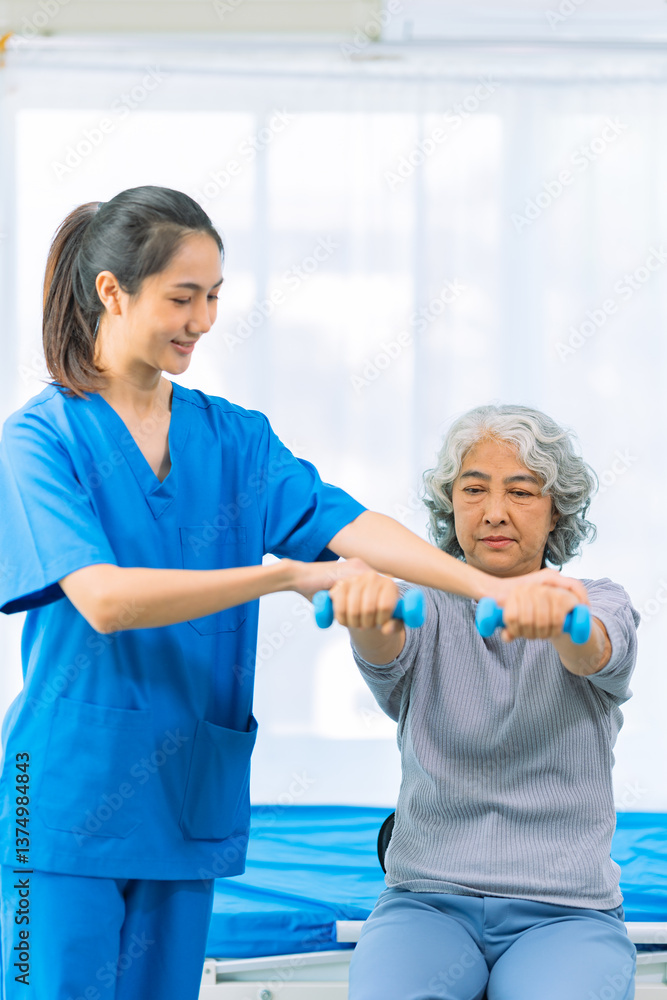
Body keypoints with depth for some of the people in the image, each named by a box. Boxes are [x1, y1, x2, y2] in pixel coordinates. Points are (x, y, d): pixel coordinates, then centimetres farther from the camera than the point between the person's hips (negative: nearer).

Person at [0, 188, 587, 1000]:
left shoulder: (232, 436, 10)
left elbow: (342, 521, -3)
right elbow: (103, 598, -19)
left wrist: (493, 587, -16)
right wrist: (287, 575, -21)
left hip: (187, 795, 5)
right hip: (69, 798, -5)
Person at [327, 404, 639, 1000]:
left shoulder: (602, 605, 7)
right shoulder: (428, 612, 8)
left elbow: (594, 653, -18)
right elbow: (385, 649, -16)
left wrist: (560, 615, -44)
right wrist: (368, 598, -42)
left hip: (566, 912, 0)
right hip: (427, 901, 0)